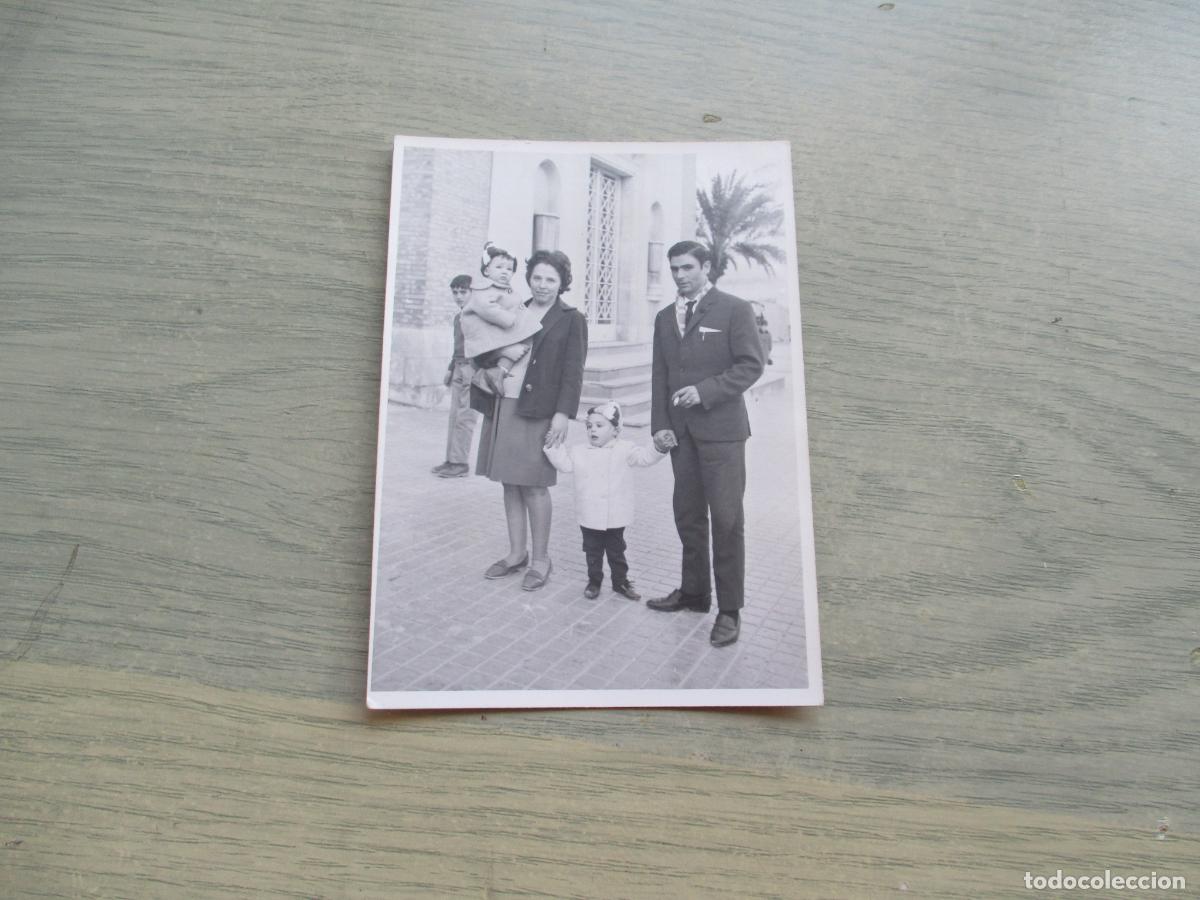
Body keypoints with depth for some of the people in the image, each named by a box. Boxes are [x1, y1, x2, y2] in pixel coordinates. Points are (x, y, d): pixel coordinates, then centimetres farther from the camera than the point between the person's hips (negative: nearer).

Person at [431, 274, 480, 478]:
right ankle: (451, 460, 15)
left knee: (464, 418, -6)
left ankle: (459, 463, -1)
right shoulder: (458, 315, 17)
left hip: (472, 369, -8)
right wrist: (451, 369, 25)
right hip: (458, 369, 8)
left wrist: (476, 372, -21)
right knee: (454, 417, 9)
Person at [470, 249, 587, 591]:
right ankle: (517, 552, 22)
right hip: (502, 406, 6)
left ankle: (540, 559, 10)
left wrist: (563, 414, -14)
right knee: (511, 483, 10)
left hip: (538, 412, -5)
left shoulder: (571, 320, 1)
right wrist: (490, 368, 0)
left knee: (534, 485, -3)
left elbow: (573, 371, -5)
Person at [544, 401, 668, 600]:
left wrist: (659, 449, -29)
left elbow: (645, 457, -12)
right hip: (589, 518, 2)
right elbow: (563, 462, 5)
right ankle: (594, 581, 27)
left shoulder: (624, 450, -5)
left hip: (615, 517, -2)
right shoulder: (579, 452, 4)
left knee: (616, 551, 13)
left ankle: (621, 582, 27)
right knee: (593, 552, 13)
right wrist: (553, 447, -5)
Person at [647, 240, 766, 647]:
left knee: (726, 518, -3)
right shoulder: (665, 317, 15)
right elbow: (659, 376, 14)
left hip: (720, 429, -5)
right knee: (688, 514, 10)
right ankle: (694, 591, 25)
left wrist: (705, 391, -18)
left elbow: (751, 365, -8)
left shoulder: (735, 309, -2)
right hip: (680, 431, 5)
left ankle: (729, 609, 5)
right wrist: (660, 425, 3)